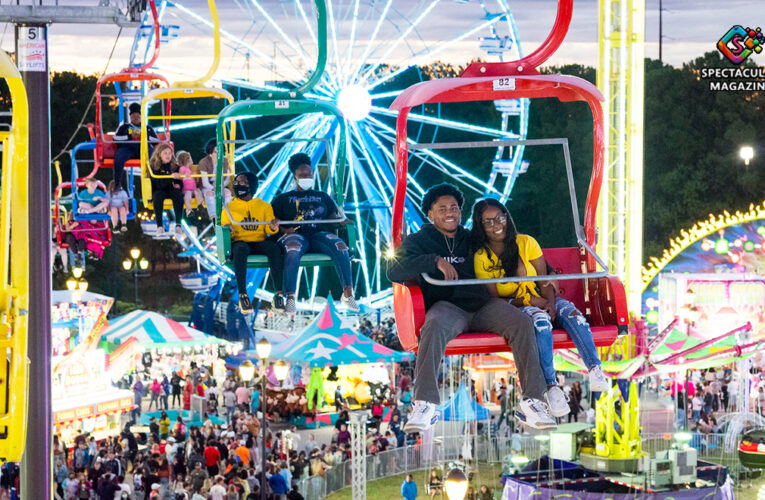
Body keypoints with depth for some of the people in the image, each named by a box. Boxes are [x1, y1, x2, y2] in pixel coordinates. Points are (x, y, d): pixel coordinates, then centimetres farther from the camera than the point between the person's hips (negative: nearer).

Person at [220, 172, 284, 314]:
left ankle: (278, 293, -37)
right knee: (240, 248, -39)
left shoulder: (264, 206, 18)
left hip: (260, 242, 1)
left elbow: (269, 230, 7)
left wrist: (273, 228, -17)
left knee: (274, 247, -34)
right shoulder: (229, 208, 18)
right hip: (239, 242, -1)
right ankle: (242, 295, -43)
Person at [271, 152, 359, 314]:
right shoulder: (283, 199, 24)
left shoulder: (323, 197, 31)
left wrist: (341, 221, -2)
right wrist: (283, 229, -9)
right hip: (296, 234, -2)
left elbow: (333, 215, 21)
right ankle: (290, 298, -48)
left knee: (340, 245, -33)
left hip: (320, 233, 2)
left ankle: (347, 294, -35)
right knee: (293, 248, -42)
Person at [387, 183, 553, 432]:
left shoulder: (471, 240, 25)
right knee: (434, 326, -39)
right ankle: (424, 405, -45)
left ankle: (532, 400, -30)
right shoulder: (418, 241, 15)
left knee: (521, 322, -25)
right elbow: (394, 271, -4)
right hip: (448, 306, -3)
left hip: (483, 305, 3)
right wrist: (436, 261, -14)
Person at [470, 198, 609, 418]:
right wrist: (529, 301, -21)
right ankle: (551, 386, -48)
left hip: (541, 302, 3)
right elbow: (493, 299, -8)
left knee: (570, 311, -30)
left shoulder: (526, 243, 4)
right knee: (539, 319, -37)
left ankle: (595, 369, -47)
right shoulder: (481, 258, -5)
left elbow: (545, 281, 1)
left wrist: (551, 303, -21)